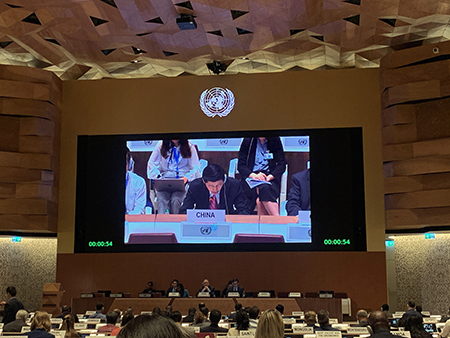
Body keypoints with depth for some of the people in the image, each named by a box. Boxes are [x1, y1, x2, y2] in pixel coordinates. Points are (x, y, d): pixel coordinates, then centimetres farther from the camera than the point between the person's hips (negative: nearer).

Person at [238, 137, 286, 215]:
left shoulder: (275, 141, 8)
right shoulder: (247, 141, 8)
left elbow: (282, 164, 4)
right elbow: (241, 165, 4)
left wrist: (270, 176, -15)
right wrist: (253, 175, -16)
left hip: (270, 178, 0)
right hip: (251, 177, 0)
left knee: (265, 189, -37)